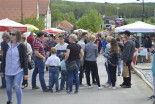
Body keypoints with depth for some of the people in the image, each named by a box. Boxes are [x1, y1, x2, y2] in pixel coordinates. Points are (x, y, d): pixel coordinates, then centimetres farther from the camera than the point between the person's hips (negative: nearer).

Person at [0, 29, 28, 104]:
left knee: (17, 87, -10)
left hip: (18, 71, -3)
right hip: (8, 71, 4)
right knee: (9, 87, 12)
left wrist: (26, 73, -7)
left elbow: (24, 60, -4)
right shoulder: (6, 46, 5)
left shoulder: (21, 46, -5)